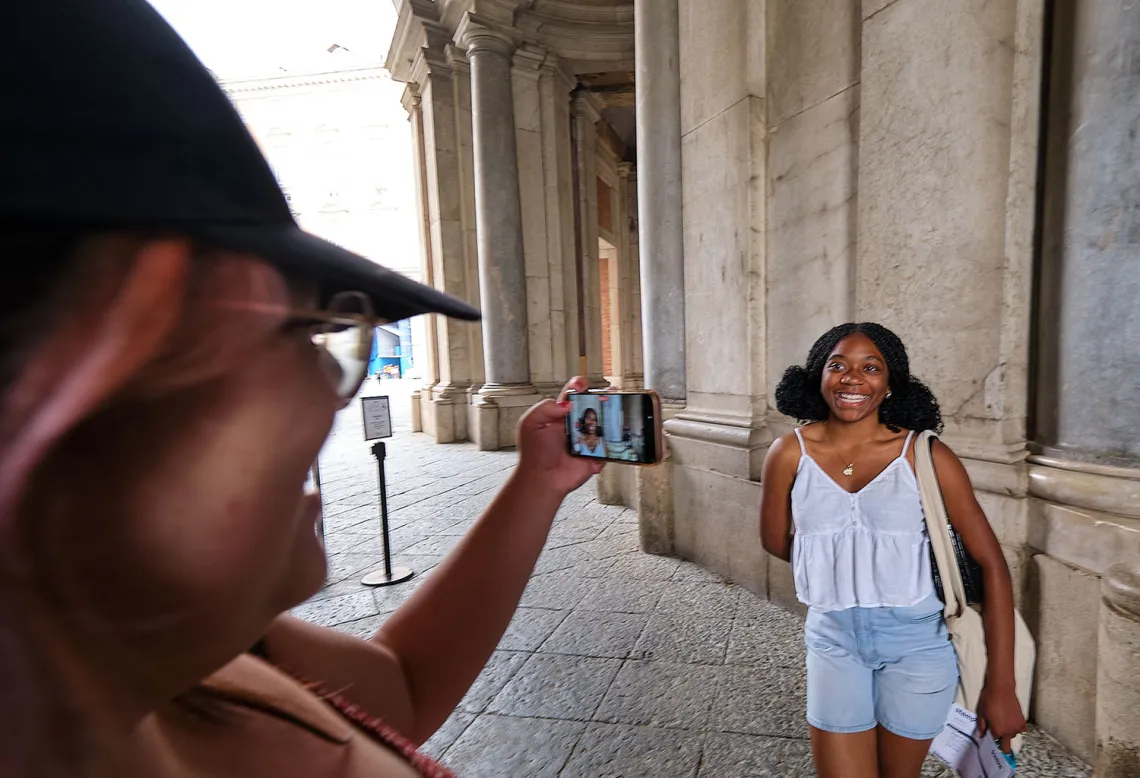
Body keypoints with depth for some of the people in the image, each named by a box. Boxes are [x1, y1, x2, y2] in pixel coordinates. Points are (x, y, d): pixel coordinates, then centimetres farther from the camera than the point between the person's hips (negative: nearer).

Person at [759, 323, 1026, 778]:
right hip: (833, 640, 0)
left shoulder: (924, 455, -13)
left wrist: (1001, 686, -9)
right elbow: (776, 543, 2)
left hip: (916, 642, 0)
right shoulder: (790, 454, -11)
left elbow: (991, 564, -9)